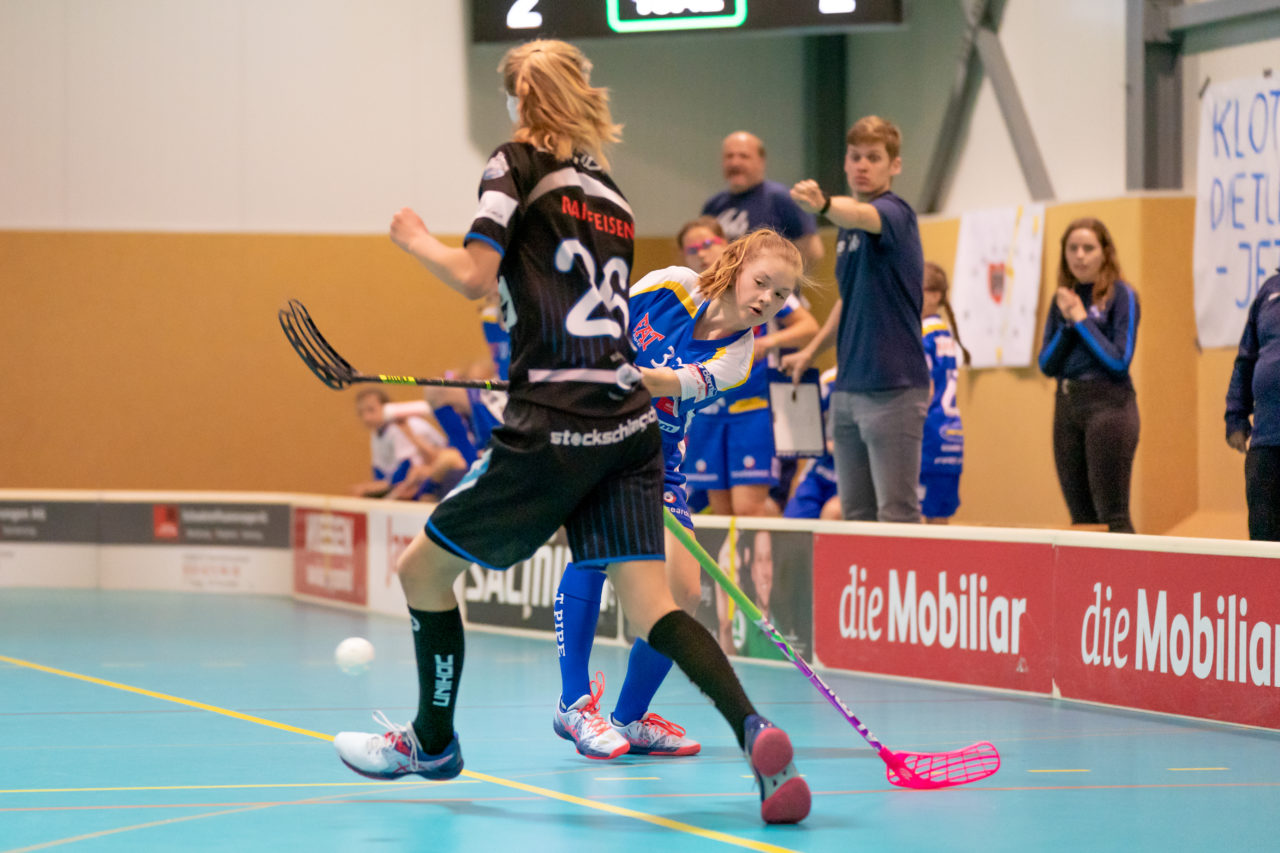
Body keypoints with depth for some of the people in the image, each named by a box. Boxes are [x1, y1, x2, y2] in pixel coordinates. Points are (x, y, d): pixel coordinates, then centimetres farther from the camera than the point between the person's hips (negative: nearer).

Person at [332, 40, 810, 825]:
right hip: (631, 422, 7)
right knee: (651, 610, -2)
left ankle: (432, 740, 28)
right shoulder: (612, 194, 18)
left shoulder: (519, 164, -2)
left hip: (554, 434, -7)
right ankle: (753, 729, -25)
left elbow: (473, 276, -12)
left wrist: (416, 237, 6)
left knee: (423, 568, 13)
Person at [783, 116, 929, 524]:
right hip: (848, 389, 8)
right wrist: (812, 350, 24)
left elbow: (862, 216, -34)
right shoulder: (847, 228, 16)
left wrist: (825, 205, -53)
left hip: (893, 388, -8)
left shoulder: (895, 213, -9)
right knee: (855, 512, 7)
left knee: (896, 514, -10)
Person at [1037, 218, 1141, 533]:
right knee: (1080, 517, 6)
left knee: (1112, 516, -11)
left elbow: (1119, 362, -12)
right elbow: (1047, 365, 9)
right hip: (1067, 405, 6)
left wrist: (1082, 319, -9)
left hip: (1109, 404, -6)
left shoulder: (1122, 296, -4)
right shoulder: (1062, 299, 12)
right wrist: (1067, 323, -5)